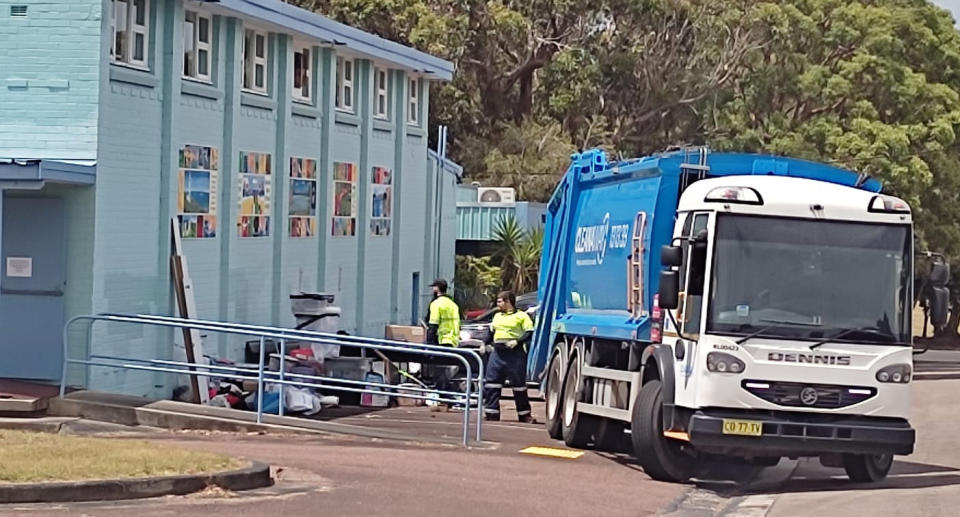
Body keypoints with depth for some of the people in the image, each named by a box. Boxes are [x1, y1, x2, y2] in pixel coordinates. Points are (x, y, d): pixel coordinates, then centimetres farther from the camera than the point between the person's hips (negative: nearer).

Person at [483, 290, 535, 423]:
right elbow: (491, 331, 30)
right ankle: (491, 412, 5)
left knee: (518, 384, 0)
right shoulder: (497, 316, 21)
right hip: (497, 353, 6)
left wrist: (517, 341, -20)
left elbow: (529, 333, -8)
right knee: (491, 382, 0)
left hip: (515, 353, -6)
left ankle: (524, 415, 8)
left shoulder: (521, 316, -1)